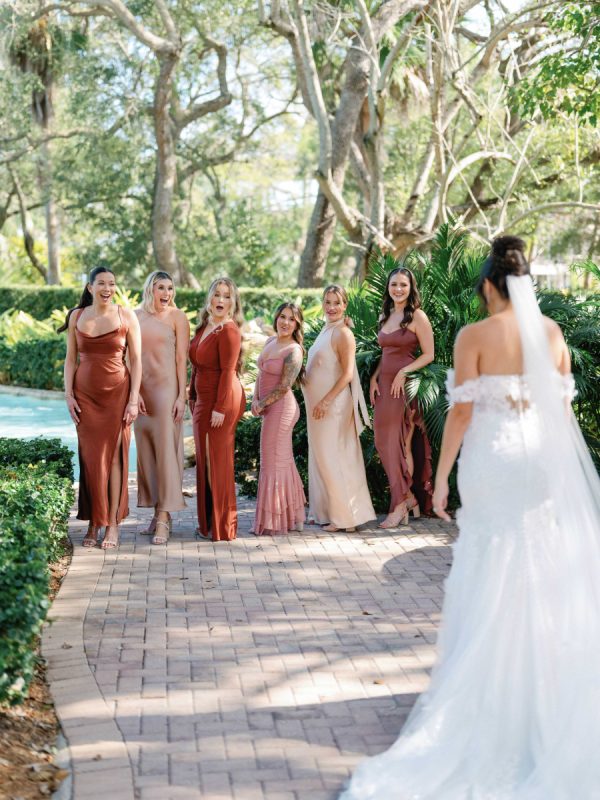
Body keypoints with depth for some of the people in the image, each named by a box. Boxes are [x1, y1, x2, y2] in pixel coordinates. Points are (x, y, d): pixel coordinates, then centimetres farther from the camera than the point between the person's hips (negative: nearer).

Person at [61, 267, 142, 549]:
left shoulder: (126, 316, 0)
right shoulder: (77, 316, 6)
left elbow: (136, 360, -1)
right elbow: (71, 359, 9)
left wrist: (134, 399, -7)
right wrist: (68, 395, 0)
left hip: (117, 393, -2)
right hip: (85, 394, 2)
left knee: (114, 454, -3)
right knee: (90, 457, 1)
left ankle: (113, 524, 2)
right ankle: (93, 524, 9)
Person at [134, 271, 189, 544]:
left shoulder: (177, 317, -1)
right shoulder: (137, 316, 10)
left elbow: (182, 359, -3)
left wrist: (181, 396, -9)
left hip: (166, 387, -4)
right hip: (141, 389, 4)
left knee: (166, 448, -6)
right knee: (145, 449, 6)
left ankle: (164, 517, -5)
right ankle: (157, 512, 15)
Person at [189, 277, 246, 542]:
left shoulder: (229, 330, -13)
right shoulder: (204, 327, 13)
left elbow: (228, 371, -18)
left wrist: (220, 408, -21)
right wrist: (193, 397, 16)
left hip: (220, 401, -9)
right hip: (202, 400, 9)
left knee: (217, 460, -2)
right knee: (204, 460, 13)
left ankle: (222, 527, 8)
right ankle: (208, 522, 24)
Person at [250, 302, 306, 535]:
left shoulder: (294, 351, -14)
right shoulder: (270, 341, 11)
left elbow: (284, 387, -17)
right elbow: (261, 374, 15)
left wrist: (261, 404, -8)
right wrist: (255, 400, 2)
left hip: (281, 408, -9)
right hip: (270, 409, 9)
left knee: (273, 461, -2)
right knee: (282, 460, 14)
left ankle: (273, 521, 8)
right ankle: (290, 516, 24)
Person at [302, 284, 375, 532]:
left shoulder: (343, 334, -13)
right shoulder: (325, 330, 14)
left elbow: (347, 374, -19)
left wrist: (325, 402, -22)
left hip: (333, 405, -9)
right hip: (319, 404, 9)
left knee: (333, 458, -4)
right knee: (321, 457, 13)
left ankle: (345, 515, 4)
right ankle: (326, 511, 23)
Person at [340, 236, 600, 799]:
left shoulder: (474, 336, -9)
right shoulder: (551, 331, 3)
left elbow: (461, 410, -11)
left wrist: (441, 475, -5)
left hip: (494, 460, -3)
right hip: (547, 459, 4)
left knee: (495, 572, 7)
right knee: (550, 574, 12)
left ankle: (495, 690, 15)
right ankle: (552, 687, 22)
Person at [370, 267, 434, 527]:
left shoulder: (417, 316, -6)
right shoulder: (384, 316, 15)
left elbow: (428, 354, -8)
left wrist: (403, 372, -18)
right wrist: (374, 379, 6)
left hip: (405, 386, -7)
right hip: (384, 385, 7)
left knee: (401, 444, -4)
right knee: (384, 443, 4)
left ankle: (399, 506, 3)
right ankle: (409, 498, 17)